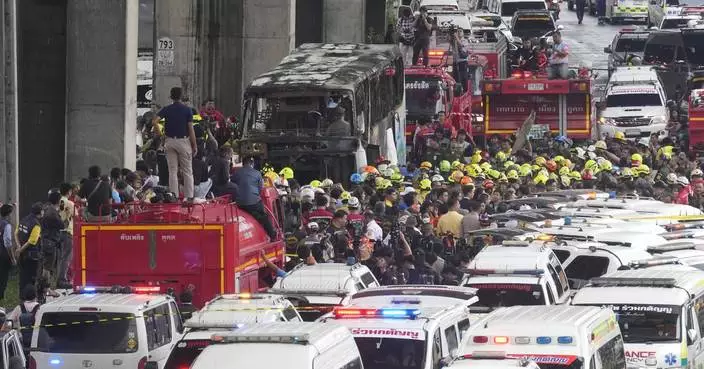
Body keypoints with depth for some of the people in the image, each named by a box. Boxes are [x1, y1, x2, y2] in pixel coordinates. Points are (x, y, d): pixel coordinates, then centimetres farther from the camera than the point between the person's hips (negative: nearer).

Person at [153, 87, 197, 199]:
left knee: (172, 171, 6)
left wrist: (158, 133, 3)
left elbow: (154, 121, -13)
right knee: (187, 171, 5)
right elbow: (191, 129, -7)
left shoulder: (166, 109, 0)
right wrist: (194, 145, -1)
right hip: (184, 141, -2)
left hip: (170, 141, 2)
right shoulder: (187, 110, -5)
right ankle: (189, 196, 1)